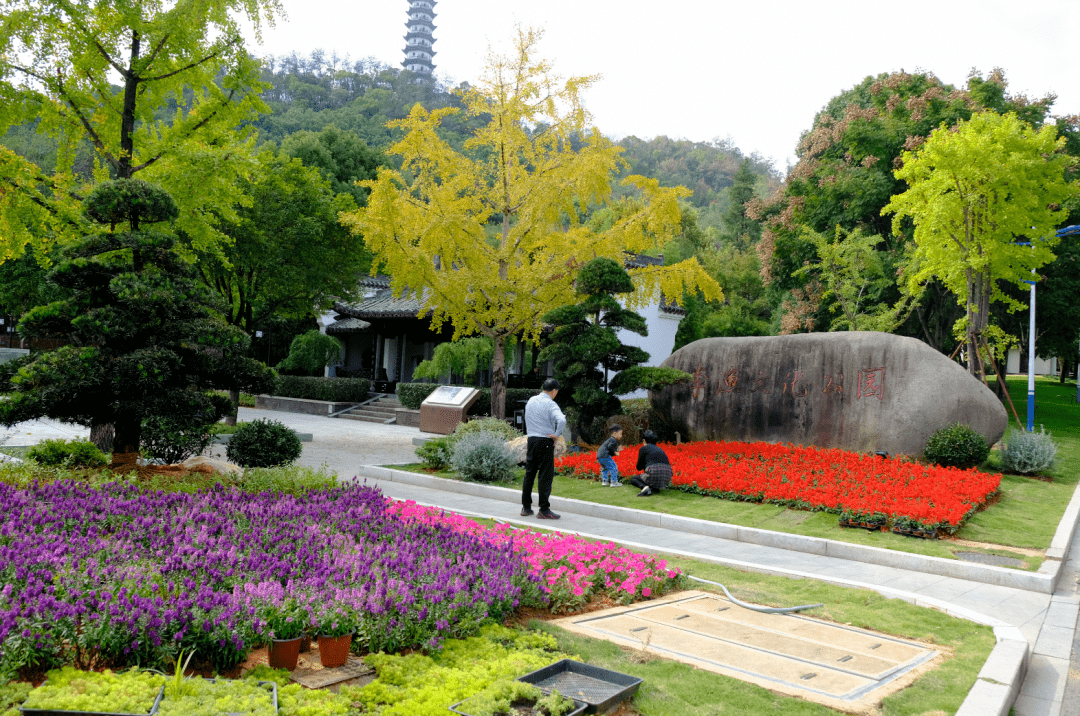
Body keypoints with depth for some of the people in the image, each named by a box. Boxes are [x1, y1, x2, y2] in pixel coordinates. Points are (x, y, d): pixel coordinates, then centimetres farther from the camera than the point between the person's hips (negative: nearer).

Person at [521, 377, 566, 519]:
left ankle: (526, 507, 19)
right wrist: (557, 434, -13)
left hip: (531, 439, 7)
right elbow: (561, 420, -26)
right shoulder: (550, 404, -12)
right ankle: (544, 510, -1)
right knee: (546, 475, -2)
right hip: (545, 442, -7)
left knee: (529, 473, 13)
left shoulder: (531, 401, 11)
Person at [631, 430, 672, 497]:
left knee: (633, 479, 20)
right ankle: (654, 488, 5)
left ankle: (645, 487, -10)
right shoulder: (659, 449, 25)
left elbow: (639, 467, 11)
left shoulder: (643, 448, 8)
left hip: (654, 474, -6)